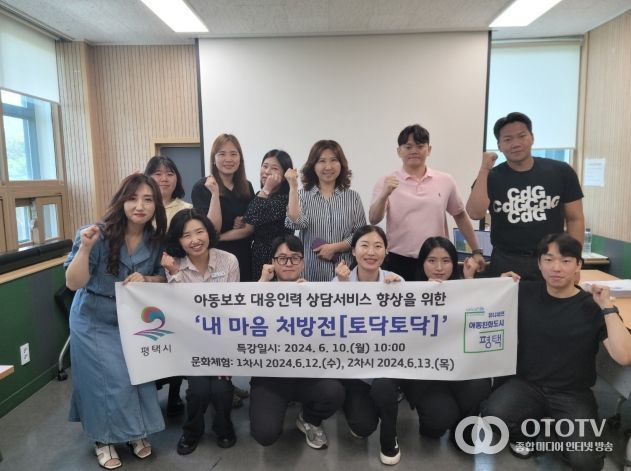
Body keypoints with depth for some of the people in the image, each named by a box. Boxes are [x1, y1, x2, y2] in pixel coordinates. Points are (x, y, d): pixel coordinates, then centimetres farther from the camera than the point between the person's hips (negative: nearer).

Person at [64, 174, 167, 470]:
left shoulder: (156, 239, -10)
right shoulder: (99, 235, -22)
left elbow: (162, 278, 1)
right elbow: (73, 283, -22)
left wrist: (145, 279, -21)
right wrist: (85, 247, -37)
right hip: (94, 322, -3)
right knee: (109, 381, -2)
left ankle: (136, 433, 31)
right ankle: (103, 440, 26)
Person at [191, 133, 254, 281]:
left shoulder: (247, 187, 5)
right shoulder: (201, 187, -8)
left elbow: (251, 228, 1)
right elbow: (213, 229, -15)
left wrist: (220, 236, -12)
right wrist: (215, 193, -23)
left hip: (243, 258, 4)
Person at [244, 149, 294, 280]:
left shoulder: (286, 198, -15)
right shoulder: (261, 195, 9)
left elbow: (254, 220, -25)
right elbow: (252, 227, 17)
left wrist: (266, 190, -17)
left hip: (278, 258, -8)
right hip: (257, 257, 8)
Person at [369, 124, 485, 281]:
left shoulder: (445, 181, 4)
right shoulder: (387, 182, -1)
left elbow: (460, 215, 15)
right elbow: (373, 220, -10)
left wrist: (476, 251, 15)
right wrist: (384, 195, -27)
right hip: (399, 263, -1)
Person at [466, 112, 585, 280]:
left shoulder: (561, 172, 2)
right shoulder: (491, 177, 1)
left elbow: (575, 219, 5)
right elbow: (475, 213, -15)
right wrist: (484, 168, -13)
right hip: (505, 264, 0)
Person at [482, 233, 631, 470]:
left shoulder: (593, 307, -5)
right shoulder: (524, 293, 0)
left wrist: (607, 307, -19)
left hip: (573, 394, -1)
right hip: (526, 383, 1)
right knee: (493, 415, -28)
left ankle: (561, 432, 13)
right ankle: (524, 431, 8)